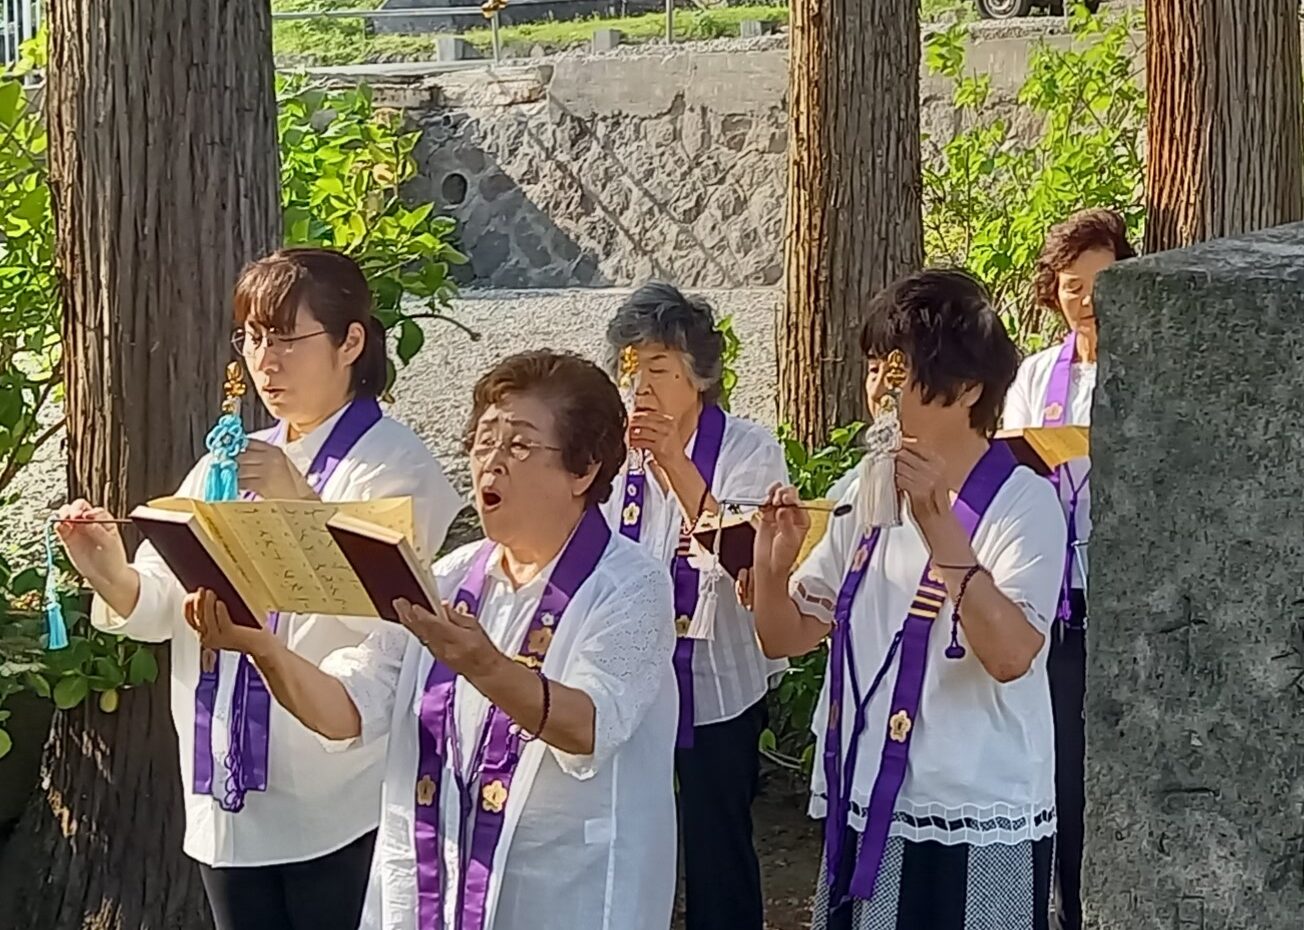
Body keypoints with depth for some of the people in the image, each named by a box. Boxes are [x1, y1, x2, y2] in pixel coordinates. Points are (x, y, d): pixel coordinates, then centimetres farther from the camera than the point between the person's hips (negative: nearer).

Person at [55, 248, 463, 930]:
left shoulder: (395, 464, -7)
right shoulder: (229, 462, 15)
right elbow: (165, 603, 8)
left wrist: (301, 503, -33)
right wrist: (115, 578, -13)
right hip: (229, 797, 6)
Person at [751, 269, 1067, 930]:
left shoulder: (1022, 503, -10)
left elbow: (1011, 655, -25)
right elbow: (786, 637, 11)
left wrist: (938, 524, -32)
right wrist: (771, 562, -9)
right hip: (862, 813, 6)